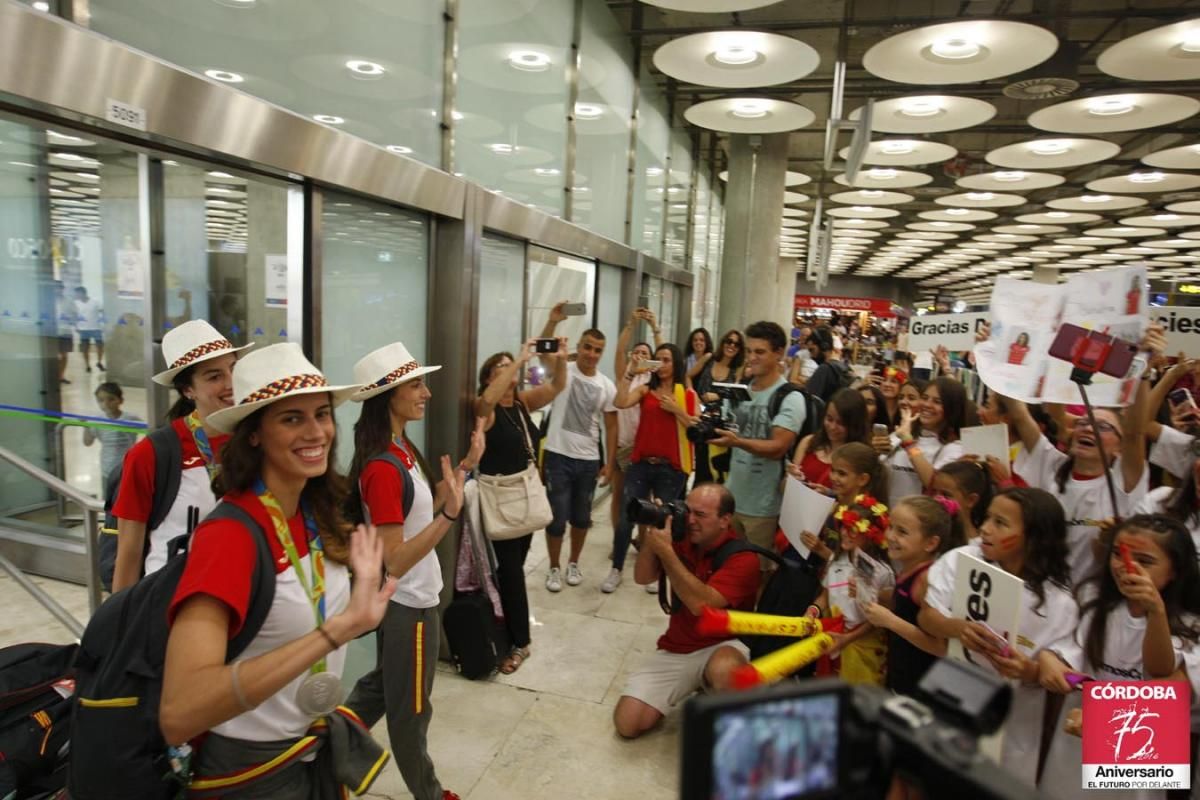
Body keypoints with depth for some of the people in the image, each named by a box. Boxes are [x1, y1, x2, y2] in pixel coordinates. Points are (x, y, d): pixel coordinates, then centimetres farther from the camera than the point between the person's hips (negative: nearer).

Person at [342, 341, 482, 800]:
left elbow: (422, 507, 8)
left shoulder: (402, 448, 0)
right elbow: (395, 561, -28)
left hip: (406, 599, 9)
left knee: (383, 686, 28)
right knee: (410, 710, 15)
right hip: (408, 604, -9)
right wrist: (450, 514, -40)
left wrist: (465, 467, 0)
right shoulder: (382, 469, -29)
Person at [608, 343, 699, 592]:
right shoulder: (645, 390, 5)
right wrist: (630, 372, -13)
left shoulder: (688, 395, 3)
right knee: (625, 517, 1)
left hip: (671, 468, -1)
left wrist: (676, 410, -13)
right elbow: (620, 403, -13)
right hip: (641, 464, 1)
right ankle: (616, 570, 16)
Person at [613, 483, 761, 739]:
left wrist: (665, 550, -29)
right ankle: (682, 691, 20)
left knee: (724, 671, -41)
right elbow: (642, 577, 0)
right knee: (627, 723, -8)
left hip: (721, 647, -4)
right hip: (675, 650, 5)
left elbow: (702, 604, -30)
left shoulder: (742, 557, -19)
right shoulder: (683, 540, 0)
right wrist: (652, 533, -16)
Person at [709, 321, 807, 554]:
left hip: (763, 507, -6)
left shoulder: (790, 398, -11)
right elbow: (724, 431, 14)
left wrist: (737, 441, -35)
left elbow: (777, 448, -20)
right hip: (730, 497, 6)